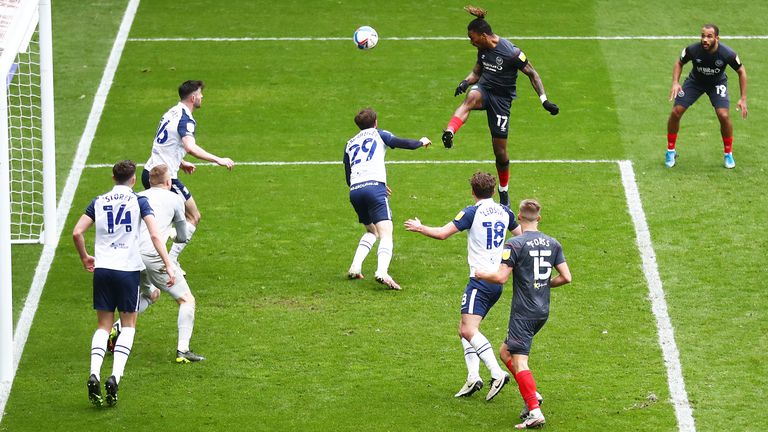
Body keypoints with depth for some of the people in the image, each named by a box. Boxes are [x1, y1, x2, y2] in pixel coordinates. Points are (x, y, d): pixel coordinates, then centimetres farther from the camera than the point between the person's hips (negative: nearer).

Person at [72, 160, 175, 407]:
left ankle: (94, 374, -12)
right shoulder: (139, 201, 2)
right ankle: (115, 376, -9)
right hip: (128, 268, -2)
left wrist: (85, 258, 22)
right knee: (128, 324, 10)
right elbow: (155, 235, -8)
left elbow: (77, 233, 6)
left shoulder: (99, 202, 9)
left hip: (102, 269, 2)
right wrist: (168, 266, -9)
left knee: (104, 326, 10)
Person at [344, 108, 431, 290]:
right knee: (386, 234, -11)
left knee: (371, 231, 26)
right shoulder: (378, 134, 17)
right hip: (374, 187, -5)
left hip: (354, 190, 5)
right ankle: (382, 272, -36)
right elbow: (403, 143, 7)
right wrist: (421, 142, 29)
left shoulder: (350, 144, 28)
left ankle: (355, 268, 9)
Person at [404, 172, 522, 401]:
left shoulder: (473, 212, -8)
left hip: (480, 278, -8)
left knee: (468, 330, -15)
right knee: (466, 330, 14)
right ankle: (473, 376, 1)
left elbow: (442, 233, -10)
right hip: (498, 281, 8)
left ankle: (497, 374, -28)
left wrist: (419, 227, 8)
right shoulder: (504, 212, 11)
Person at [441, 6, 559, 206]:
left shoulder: (510, 52, -19)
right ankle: (448, 133, -60)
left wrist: (544, 100, -17)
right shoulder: (483, 49, 1)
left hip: (501, 98, -4)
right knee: (471, 98, -37)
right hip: (483, 89, 4)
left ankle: (504, 192, 25)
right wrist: (466, 82, -7)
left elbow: (532, 74, -11)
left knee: (500, 150, 2)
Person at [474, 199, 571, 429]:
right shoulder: (552, 244, 6)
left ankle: (534, 412, -17)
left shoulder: (515, 244, -11)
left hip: (523, 313, -7)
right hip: (543, 311, 7)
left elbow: (501, 277, -15)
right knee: (505, 352, 20)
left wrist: (482, 274, 5)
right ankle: (532, 395, 10)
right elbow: (566, 277, 5)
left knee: (519, 361, -8)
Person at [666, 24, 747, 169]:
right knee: (675, 112, -10)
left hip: (717, 83, -1)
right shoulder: (692, 50, -29)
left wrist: (743, 99, -14)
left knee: (724, 116, -20)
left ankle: (728, 153, 6)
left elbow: (741, 71, -12)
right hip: (695, 81, 1)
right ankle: (671, 151, 12)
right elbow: (679, 63, -6)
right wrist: (675, 83, -22)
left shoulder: (727, 54, -31)